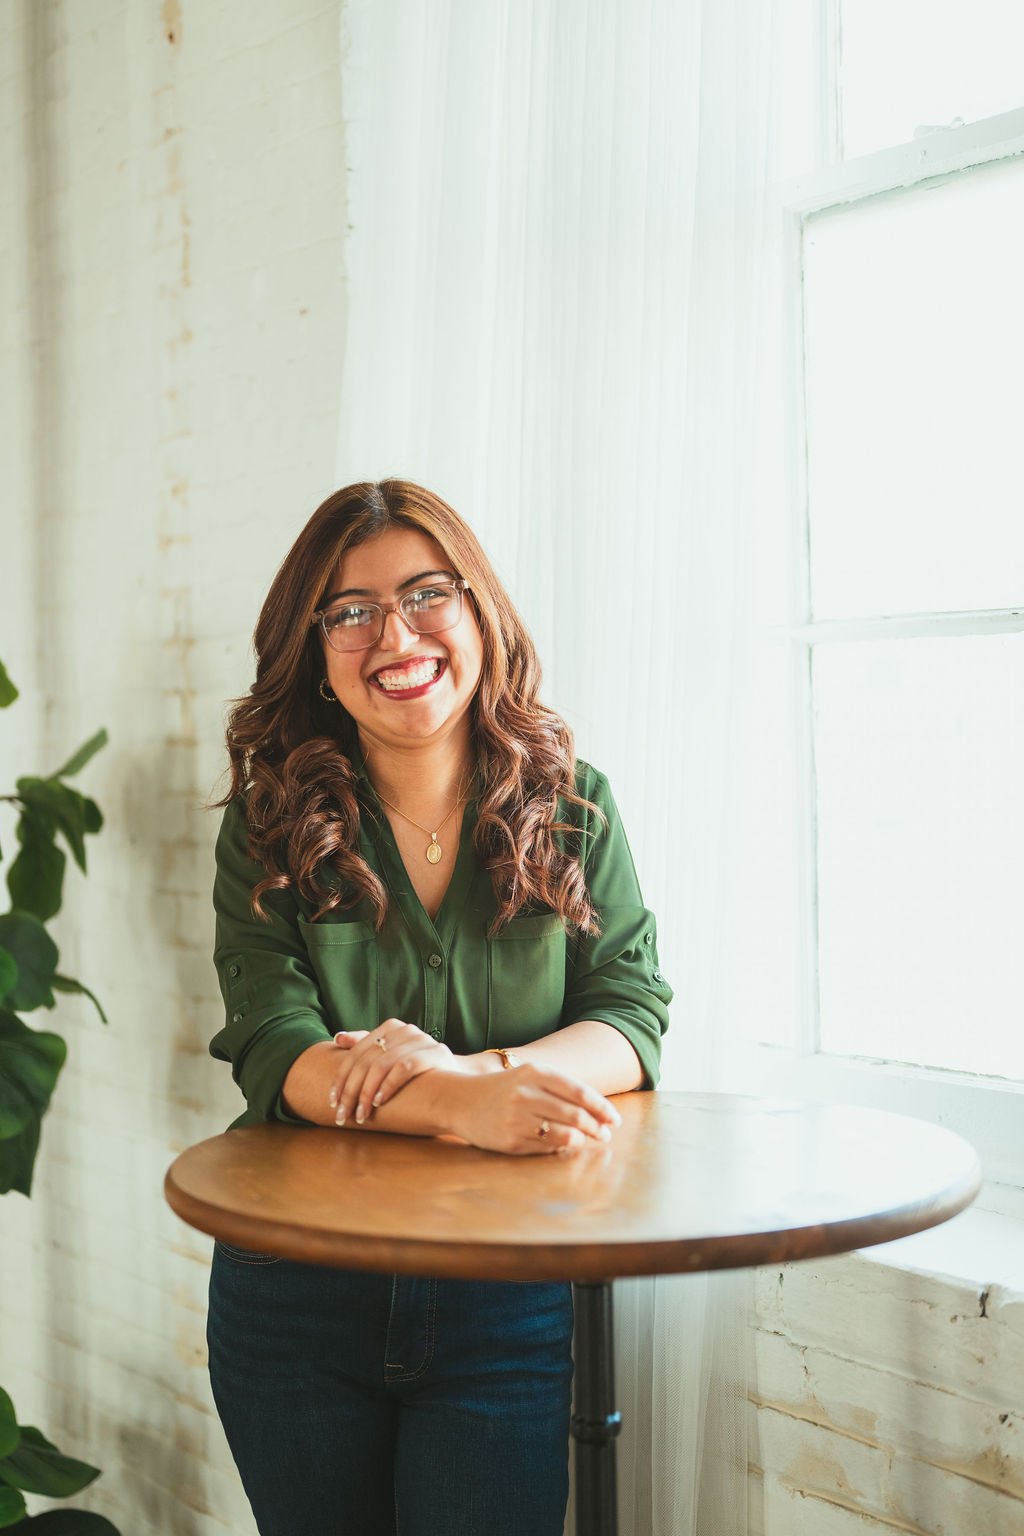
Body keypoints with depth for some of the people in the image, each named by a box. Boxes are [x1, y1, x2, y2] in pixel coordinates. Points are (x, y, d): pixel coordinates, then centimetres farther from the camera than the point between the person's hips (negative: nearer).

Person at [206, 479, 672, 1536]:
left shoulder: (572, 811, 0)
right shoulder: (270, 826, -3)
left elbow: (632, 1020, -5)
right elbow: (272, 1051, -14)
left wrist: (462, 1068, -25)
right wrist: (461, 1111, -32)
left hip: (507, 1299, 0)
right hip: (295, 1289, 1)